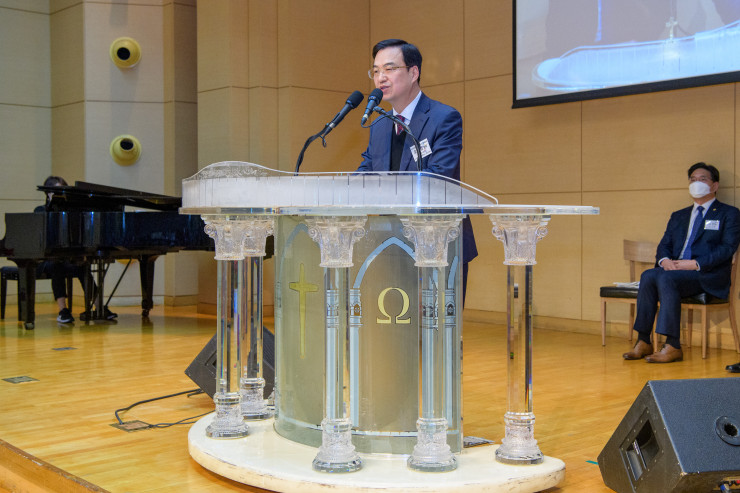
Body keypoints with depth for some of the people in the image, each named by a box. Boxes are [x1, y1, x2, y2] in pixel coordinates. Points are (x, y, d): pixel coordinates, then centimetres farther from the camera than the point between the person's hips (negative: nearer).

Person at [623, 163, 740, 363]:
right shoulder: (678, 216, 26)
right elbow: (664, 245, 17)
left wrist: (695, 264, -17)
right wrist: (664, 260, -8)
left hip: (708, 276, -5)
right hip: (674, 270, 5)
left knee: (666, 278, -34)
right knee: (648, 276, -27)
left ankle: (673, 347, -33)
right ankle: (643, 342, -26)